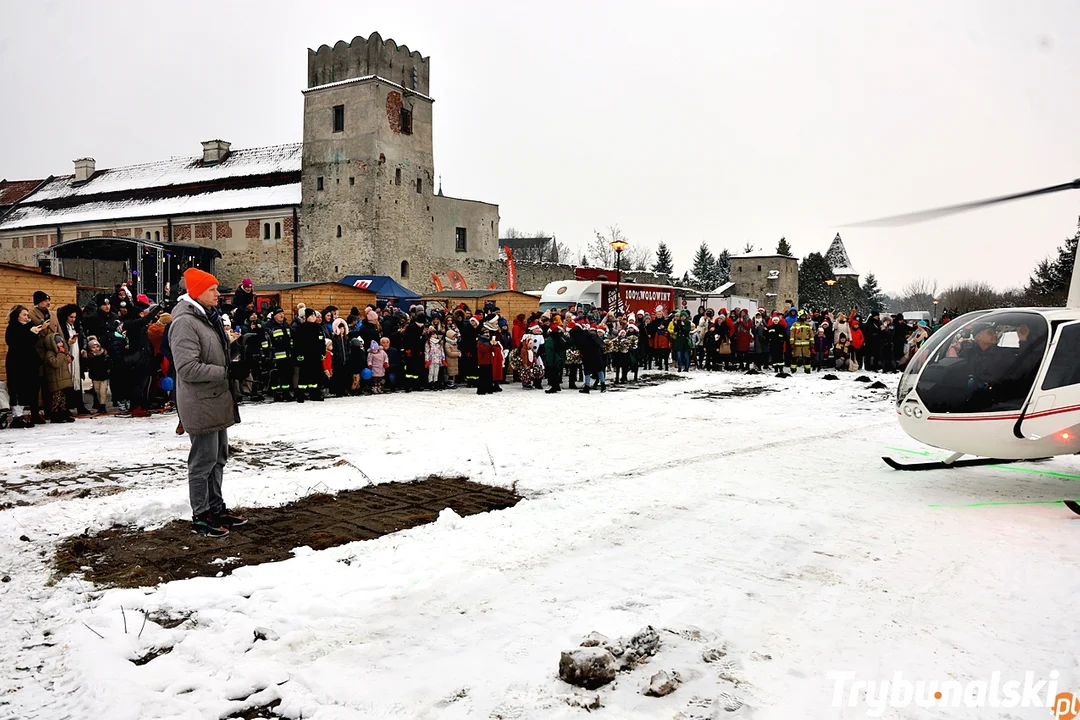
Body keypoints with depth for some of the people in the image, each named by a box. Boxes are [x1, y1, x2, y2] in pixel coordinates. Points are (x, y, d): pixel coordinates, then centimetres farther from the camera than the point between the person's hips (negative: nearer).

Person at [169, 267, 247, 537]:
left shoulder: (209, 317, 13)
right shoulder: (185, 322, -18)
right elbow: (188, 368, -25)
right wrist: (225, 372, -19)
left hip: (217, 400, 10)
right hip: (201, 404, -10)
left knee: (218, 457, 18)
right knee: (204, 460, 0)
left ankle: (216, 508, 31)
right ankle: (201, 517, 12)